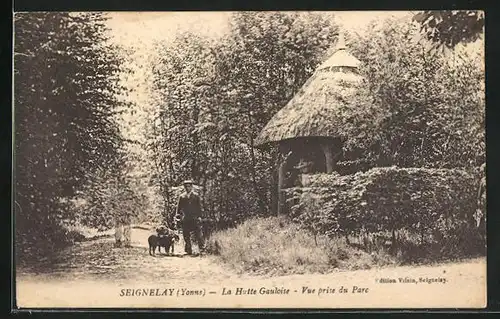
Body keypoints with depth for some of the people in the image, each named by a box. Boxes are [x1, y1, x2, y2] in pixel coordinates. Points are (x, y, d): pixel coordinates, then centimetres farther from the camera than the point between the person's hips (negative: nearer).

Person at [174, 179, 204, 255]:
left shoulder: (196, 196, 8)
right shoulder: (181, 196, 13)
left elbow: (199, 207, 6)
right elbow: (179, 207, 13)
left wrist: (199, 216, -3)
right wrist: (177, 215, -1)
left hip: (194, 218, -2)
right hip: (185, 219, 2)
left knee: (198, 233, -11)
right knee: (186, 235, 2)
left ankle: (201, 248, -9)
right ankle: (188, 250, 8)